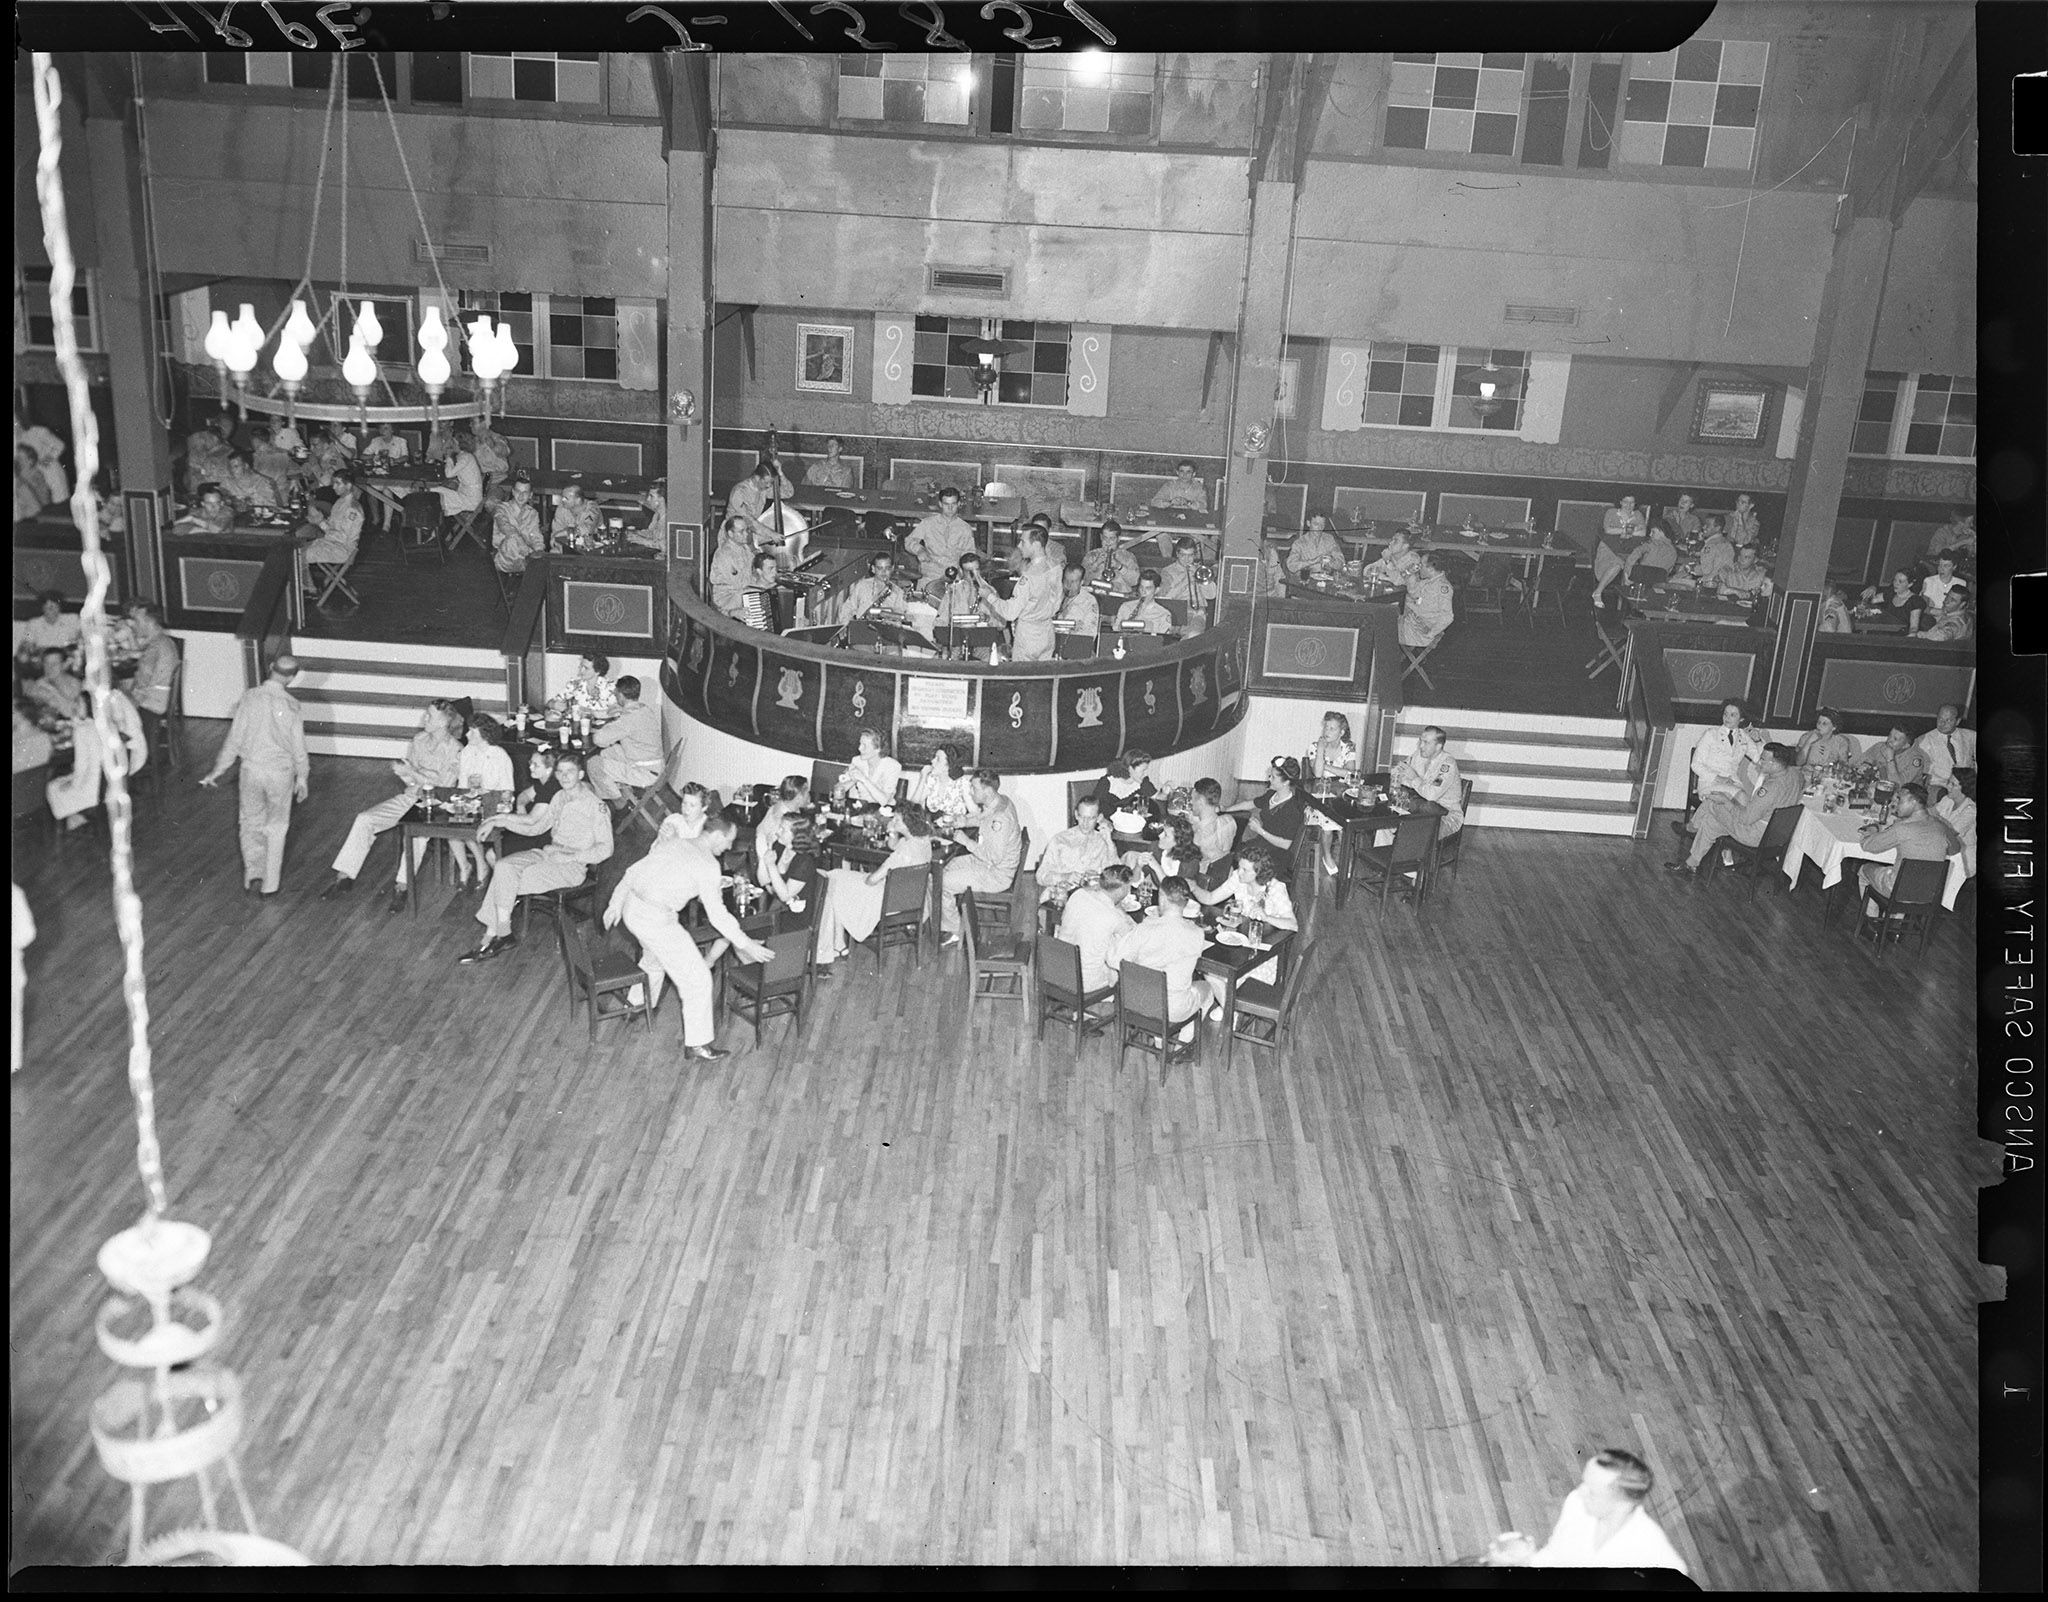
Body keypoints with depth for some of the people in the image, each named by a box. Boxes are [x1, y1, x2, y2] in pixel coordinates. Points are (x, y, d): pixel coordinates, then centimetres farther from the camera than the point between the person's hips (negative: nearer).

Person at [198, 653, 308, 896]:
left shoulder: (249, 698, -10)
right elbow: (298, 746, -6)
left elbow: (234, 738, -5)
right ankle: (269, 884, 18)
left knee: (251, 824, 18)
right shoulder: (290, 705, -13)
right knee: (276, 827, 14)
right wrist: (302, 778, 9)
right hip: (281, 771, -1)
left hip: (251, 769, 1)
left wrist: (217, 771, 5)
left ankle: (253, 873, 4)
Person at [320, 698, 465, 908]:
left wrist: (412, 773, -16)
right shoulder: (419, 740, 10)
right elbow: (409, 777, 14)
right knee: (364, 819, -12)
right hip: (410, 797, 6)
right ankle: (344, 877, -7)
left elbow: (444, 785, -15)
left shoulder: (455, 750, -9)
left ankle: (402, 888, -31)